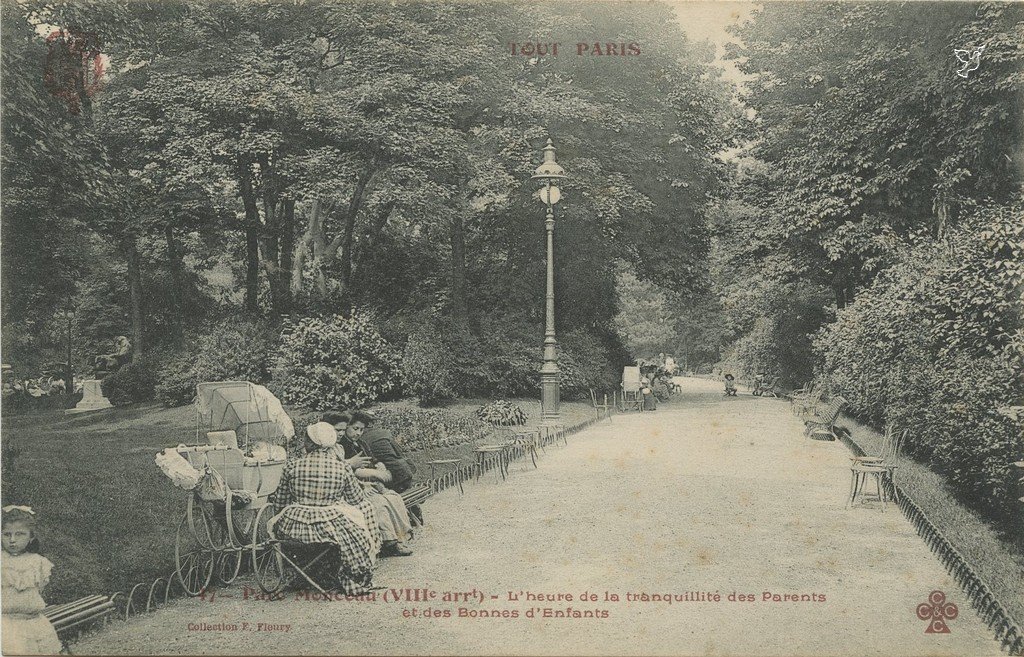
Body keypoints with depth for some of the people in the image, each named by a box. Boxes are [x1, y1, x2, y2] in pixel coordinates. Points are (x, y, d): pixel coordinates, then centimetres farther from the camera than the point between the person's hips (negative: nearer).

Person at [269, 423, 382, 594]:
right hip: (332, 527, -1)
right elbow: (357, 500, 8)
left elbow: (280, 502, 6)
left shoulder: (292, 466, -3)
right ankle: (354, 581, 31)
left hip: (295, 528, 2)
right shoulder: (342, 468, -5)